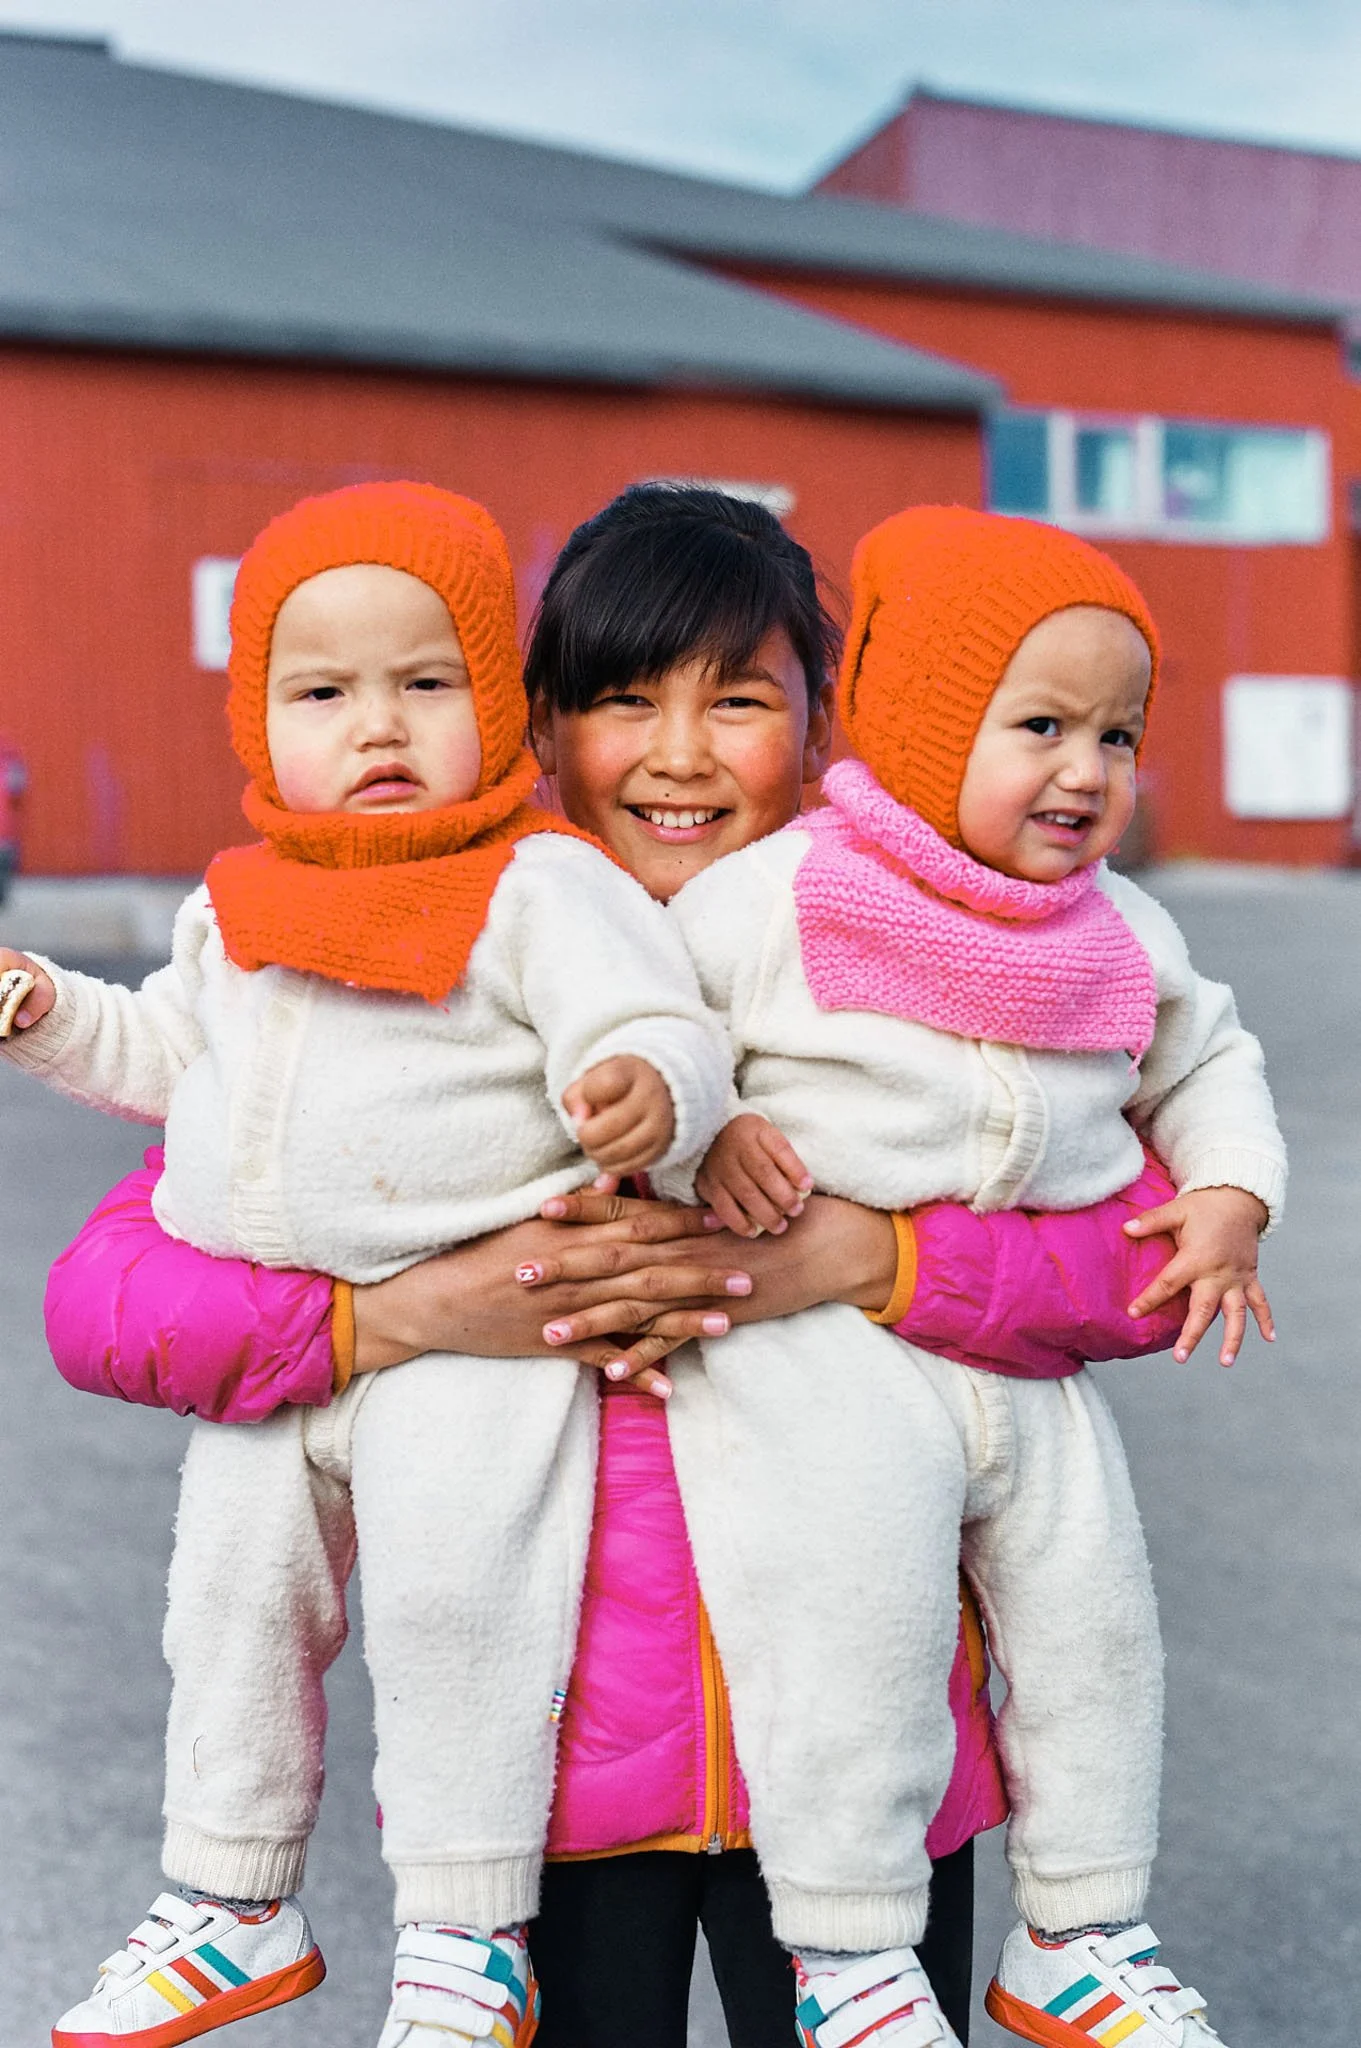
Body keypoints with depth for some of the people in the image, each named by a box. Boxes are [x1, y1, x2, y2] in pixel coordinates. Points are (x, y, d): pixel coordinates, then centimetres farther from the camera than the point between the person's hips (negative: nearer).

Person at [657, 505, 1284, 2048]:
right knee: (856, 1611, -19)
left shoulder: (1126, 938, 9)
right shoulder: (769, 898, -7)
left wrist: (1229, 1196, 9)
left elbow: (1205, 1060, 25)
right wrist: (694, 1134, -16)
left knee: (1093, 1615, 8)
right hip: (810, 1343, -5)